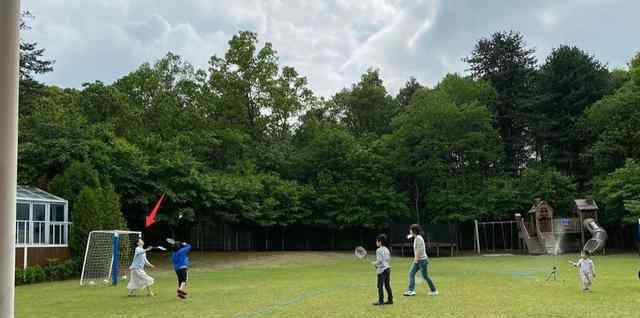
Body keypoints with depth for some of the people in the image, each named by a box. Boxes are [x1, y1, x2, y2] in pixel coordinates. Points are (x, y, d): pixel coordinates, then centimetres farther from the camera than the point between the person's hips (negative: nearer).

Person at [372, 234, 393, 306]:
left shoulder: (379, 250, -13)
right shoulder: (387, 249, 12)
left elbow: (379, 261, -19)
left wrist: (374, 263, -2)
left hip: (382, 270, -8)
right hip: (387, 268, 8)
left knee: (380, 286, -3)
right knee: (387, 285, 11)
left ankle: (381, 301, -3)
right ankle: (390, 300, 13)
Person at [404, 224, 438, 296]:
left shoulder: (418, 238, -17)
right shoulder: (416, 238, 11)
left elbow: (419, 249, -22)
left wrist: (416, 258, -18)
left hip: (422, 260, -10)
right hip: (418, 260, 10)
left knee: (425, 276, -1)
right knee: (411, 273, 2)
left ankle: (434, 291, 13)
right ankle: (411, 290, 1)